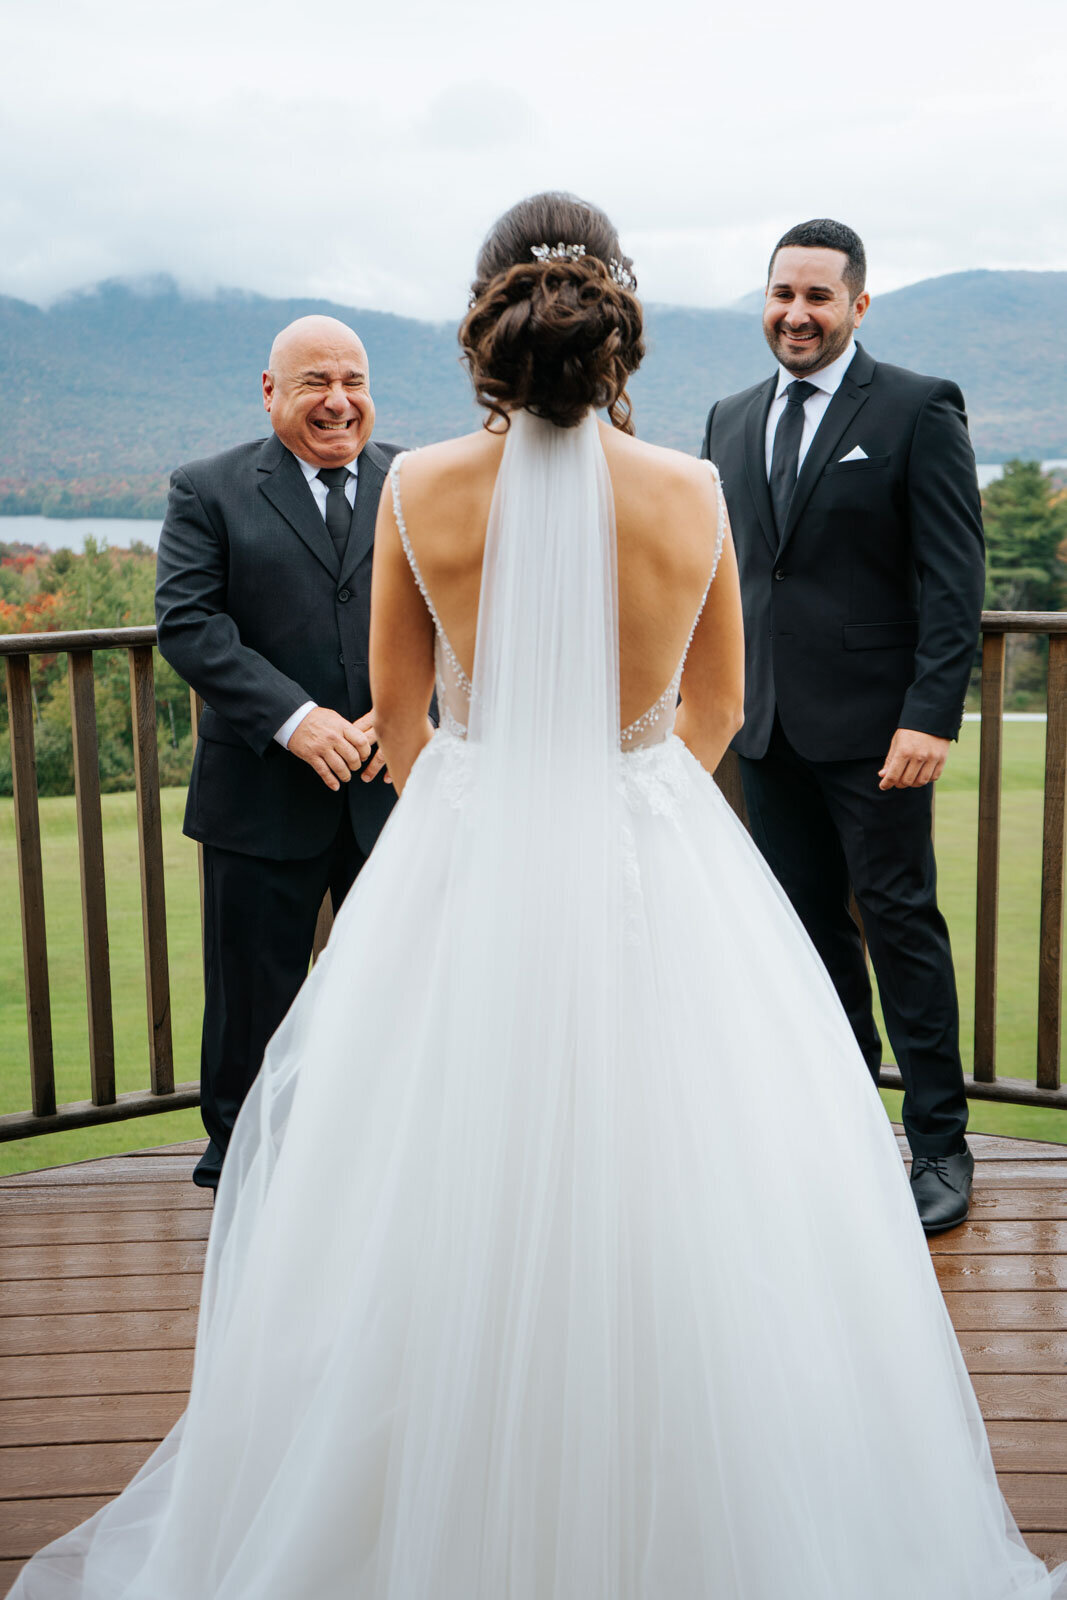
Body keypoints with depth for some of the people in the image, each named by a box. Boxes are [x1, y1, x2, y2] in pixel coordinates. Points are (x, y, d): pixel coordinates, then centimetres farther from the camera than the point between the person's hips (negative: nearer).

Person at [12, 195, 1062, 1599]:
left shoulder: (420, 492, -9)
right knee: (680, 1225, 15)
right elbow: (716, 715, 6)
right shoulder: (693, 497, -8)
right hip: (660, 885, 0)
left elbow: (398, 714, 5)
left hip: (465, 874, 0)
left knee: (448, 1223, 16)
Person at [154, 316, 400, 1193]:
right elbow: (188, 623, -9)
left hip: (399, 785, 2)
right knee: (253, 997, 9)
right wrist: (294, 719, -20)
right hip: (263, 793, -2)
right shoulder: (209, 491, 1)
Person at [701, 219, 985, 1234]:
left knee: (900, 920, 0)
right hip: (765, 727, 6)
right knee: (808, 924, 11)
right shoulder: (731, 420, 13)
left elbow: (954, 578, -9)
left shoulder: (918, 411, -4)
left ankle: (940, 1147, 12)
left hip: (871, 722, -5)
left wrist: (932, 716, -18)